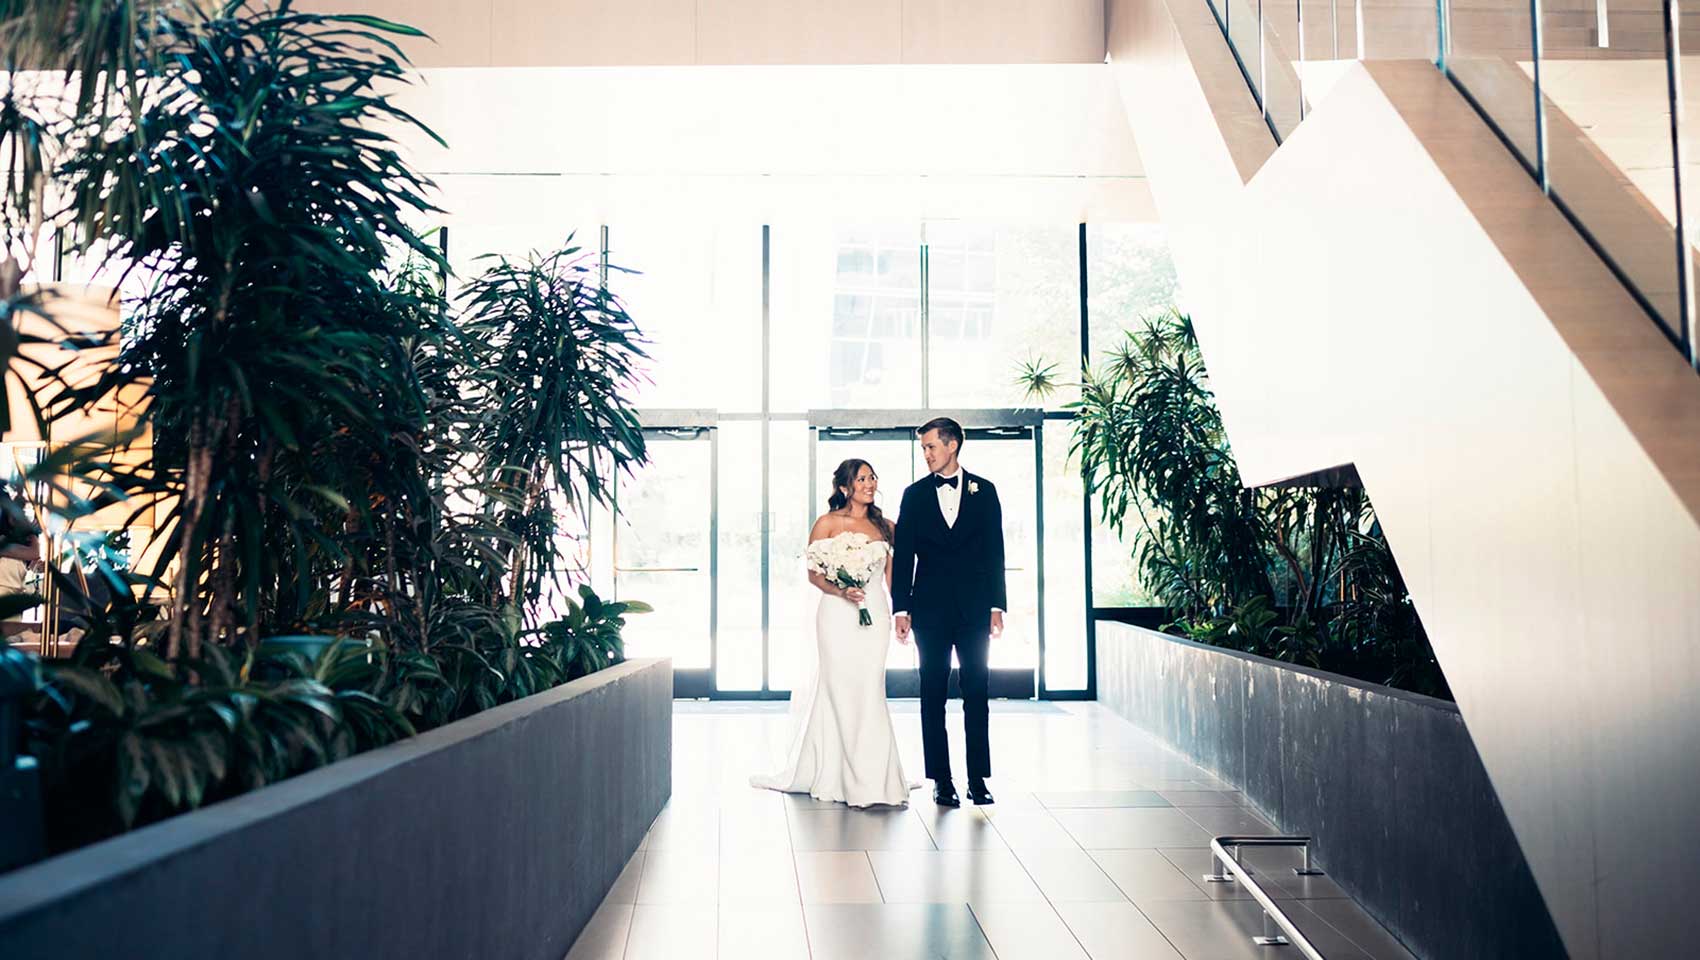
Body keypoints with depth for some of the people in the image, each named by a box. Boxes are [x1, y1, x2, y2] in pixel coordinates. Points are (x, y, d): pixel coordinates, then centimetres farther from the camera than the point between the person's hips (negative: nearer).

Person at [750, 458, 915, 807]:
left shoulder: (884, 526, 11)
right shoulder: (828, 523, 0)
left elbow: (890, 572, 15)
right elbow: (813, 573, 0)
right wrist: (840, 591, -16)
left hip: (875, 615, 3)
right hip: (839, 616, -3)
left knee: (869, 693, 2)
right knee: (844, 694, -3)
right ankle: (866, 784, 5)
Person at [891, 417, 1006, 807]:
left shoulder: (983, 490, 6)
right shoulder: (915, 494, 6)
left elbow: (995, 551, 5)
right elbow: (903, 554, 4)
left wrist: (997, 606, -1)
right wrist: (901, 608, -2)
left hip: (974, 606, 0)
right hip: (930, 609, 0)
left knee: (977, 694, 3)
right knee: (933, 696, 3)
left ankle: (978, 779, 11)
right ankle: (941, 781, 10)